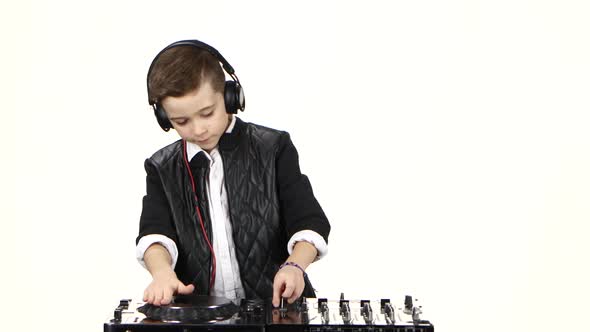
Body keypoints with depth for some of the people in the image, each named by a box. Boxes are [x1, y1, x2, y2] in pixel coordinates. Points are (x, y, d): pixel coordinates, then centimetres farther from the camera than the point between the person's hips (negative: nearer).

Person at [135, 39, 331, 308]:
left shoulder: (273, 149, 4)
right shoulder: (163, 169, 11)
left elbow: (309, 222, -1)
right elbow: (154, 233, -2)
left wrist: (294, 266, -21)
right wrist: (162, 271, -25)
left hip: (274, 302, -2)